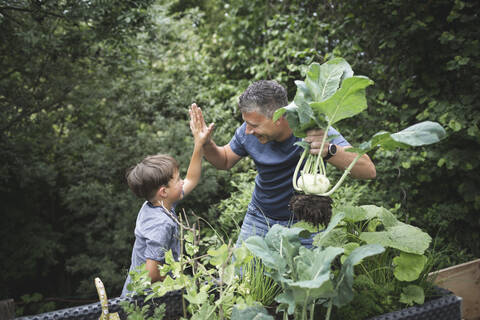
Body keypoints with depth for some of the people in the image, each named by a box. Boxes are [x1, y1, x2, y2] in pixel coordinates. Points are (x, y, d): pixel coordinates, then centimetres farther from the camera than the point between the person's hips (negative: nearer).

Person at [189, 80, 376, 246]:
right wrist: (207, 144, -16)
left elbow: (369, 171, -31)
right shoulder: (247, 133, -15)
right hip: (260, 219, 3)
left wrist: (329, 151, -49)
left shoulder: (314, 130, -26)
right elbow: (225, 161, 6)